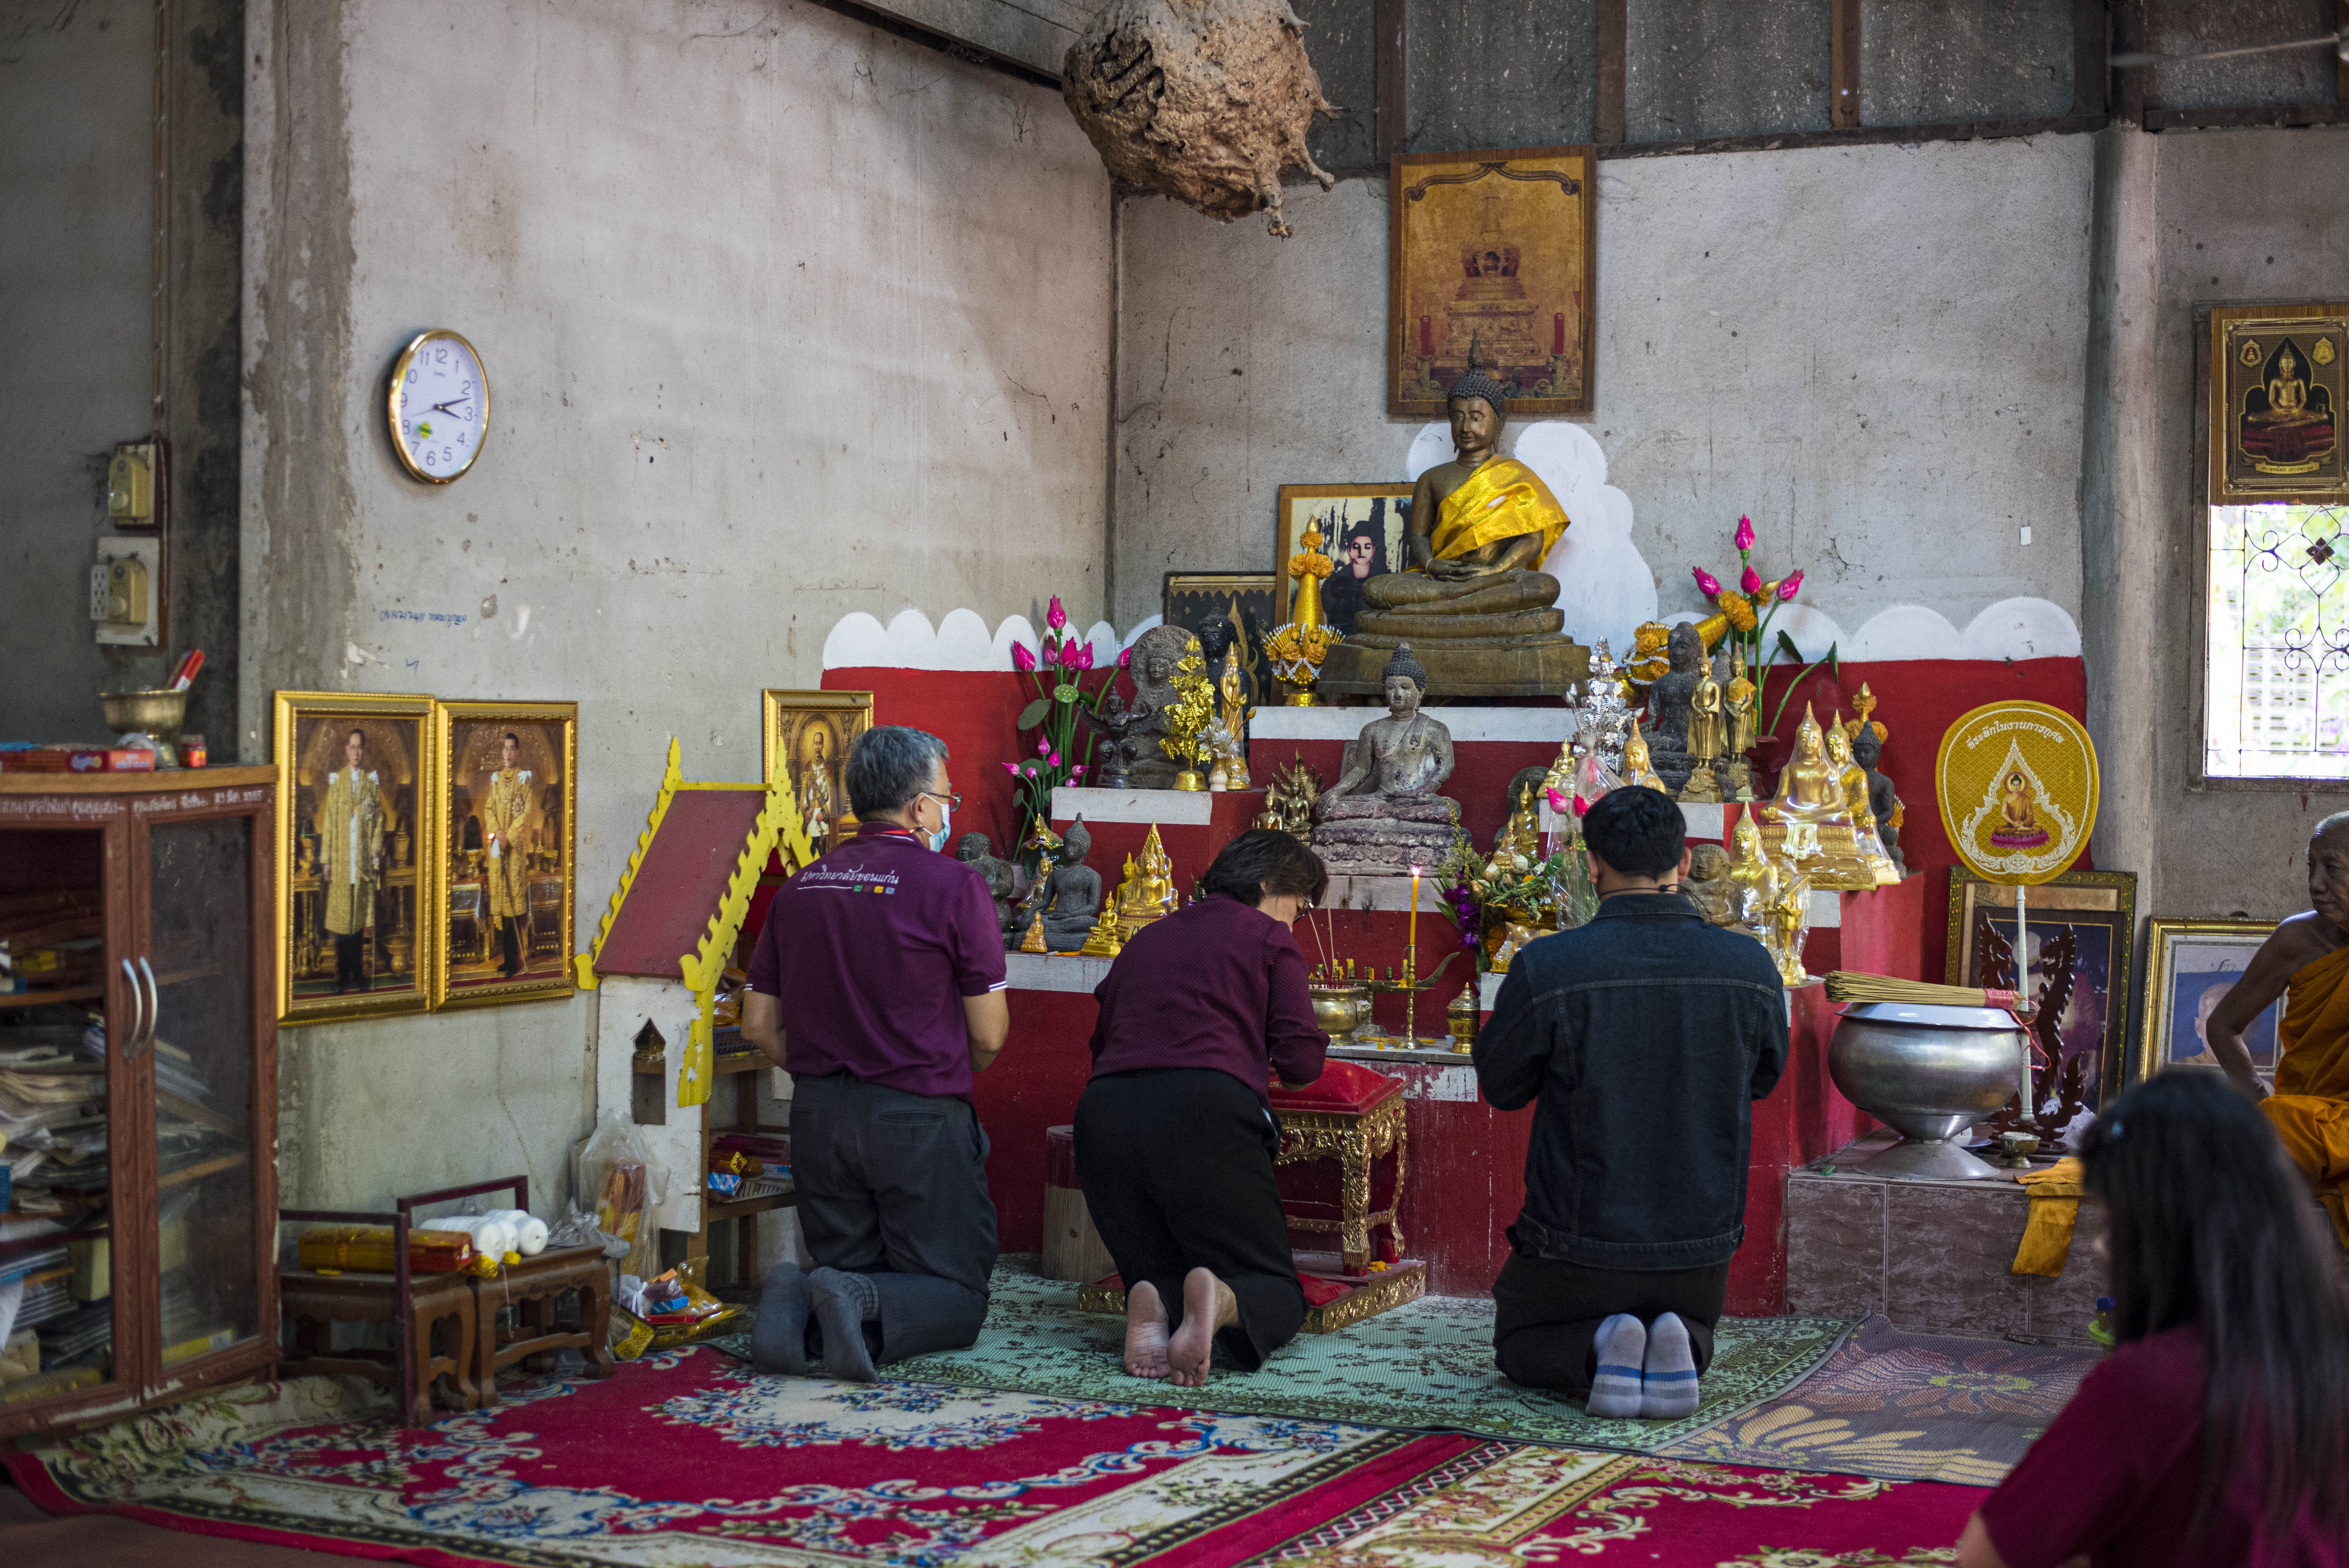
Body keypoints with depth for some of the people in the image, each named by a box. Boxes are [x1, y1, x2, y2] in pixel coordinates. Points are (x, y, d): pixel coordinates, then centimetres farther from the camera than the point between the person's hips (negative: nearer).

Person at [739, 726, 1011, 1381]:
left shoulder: (800, 888, 7)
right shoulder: (953, 885, -8)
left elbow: (758, 1026, 9)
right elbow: (989, 1035, -6)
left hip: (819, 1116, 5)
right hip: (920, 1119, -5)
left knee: (850, 1269, 18)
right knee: (956, 1296, 6)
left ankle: (799, 1304, -15)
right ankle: (868, 1308, -24)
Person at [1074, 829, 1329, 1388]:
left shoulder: (1145, 938, 27)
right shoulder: (1268, 937, 13)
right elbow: (1302, 1060, 4)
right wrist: (1267, 1064, 27)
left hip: (1104, 1111, 4)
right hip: (1208, 1113, -4)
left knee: (1157, 1274, 20)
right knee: (1277, 1292, 7)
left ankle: (1154, 1305, -16)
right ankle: (1222, 1303, -28)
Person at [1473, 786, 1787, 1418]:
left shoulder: (1545, 968, -20)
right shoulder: (1751, 967, -12)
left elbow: (1501, 1087, -4)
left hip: (1578, 1246, -2)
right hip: (1701, 1251, 2)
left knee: (1521, 1345, 26)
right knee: (1693, 1331, 33)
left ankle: (1595, 1349, -7)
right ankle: (1677, 1346, -3)